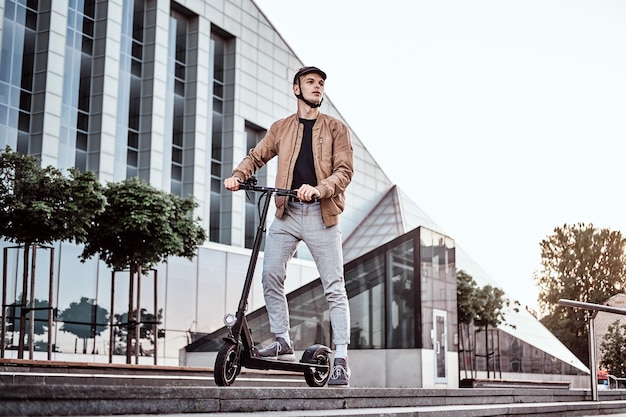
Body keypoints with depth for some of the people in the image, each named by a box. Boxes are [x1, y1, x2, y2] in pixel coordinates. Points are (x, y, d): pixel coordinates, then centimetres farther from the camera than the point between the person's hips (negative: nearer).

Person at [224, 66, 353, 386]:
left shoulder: (336, 128, 6)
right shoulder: (281, 128, 15)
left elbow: (344, 170, -3)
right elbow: (256, 157, 19)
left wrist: (318, 189, -21)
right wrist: (238, 176, -2)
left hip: (322, 214, -2)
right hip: (286, 212, 3)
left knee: (334, 287, -4)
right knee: (270, 275, -9)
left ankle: (341, 360, 0)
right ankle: (282, 341, 8)